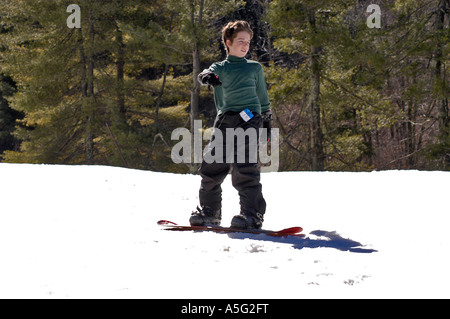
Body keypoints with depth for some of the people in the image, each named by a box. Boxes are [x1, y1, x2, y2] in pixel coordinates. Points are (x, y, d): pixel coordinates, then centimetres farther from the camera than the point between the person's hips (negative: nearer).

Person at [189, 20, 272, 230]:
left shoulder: (255, 68, 19)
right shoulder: (219, 68, 17)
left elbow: (263, 98, 25)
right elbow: (205, 75, -7)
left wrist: (267, 121, 21)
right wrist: (207, 77, -31)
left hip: (248, 120, -2)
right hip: (224, 122, 2)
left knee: (244, 168, -17)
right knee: (211, 167, 0)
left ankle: (253, 214, -17)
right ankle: (209, 211, 16)